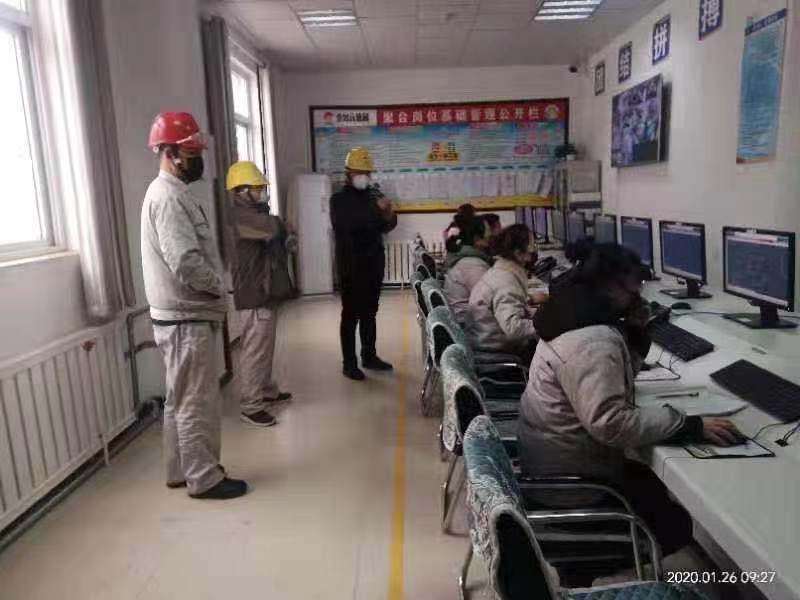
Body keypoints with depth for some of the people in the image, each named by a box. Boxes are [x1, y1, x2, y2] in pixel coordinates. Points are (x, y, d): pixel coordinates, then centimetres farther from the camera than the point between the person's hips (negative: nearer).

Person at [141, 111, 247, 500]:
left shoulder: (170, 192, 15)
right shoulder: (169, 196, -18)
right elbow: (186, 263, -27)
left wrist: (211, 285, 7)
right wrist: (218, 285, -10)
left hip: (181, 315, 10)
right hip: (186, 318, -10)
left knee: (180, 399, 18)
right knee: (196, 402, 1)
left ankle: (180, 471, 30)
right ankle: (204, 478, 14)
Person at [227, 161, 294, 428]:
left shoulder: (254, 213, 18)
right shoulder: (241, 215, -16)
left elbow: (269, 245, 27)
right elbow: (273, 227, -32)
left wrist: (285, 243, 6)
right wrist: (282, 228, -8)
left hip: (265, 291, 10)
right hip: (254, 295, -10)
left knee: (265, 348, 19)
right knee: (254, 351, -6)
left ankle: (268, 391, 31)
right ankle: (250, 407, 1)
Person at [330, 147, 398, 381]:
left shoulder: (373, 195, 12)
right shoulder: (339, 199, -4)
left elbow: (387, 226, 16)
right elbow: (344, 225, -22)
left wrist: (388, 215, -7)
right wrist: (375, 210, -26)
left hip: (374, 263, 6)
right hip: (351, 266, -6)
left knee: (369, 313, 13)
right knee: (351, 314, -3)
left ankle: (369, 356, 23)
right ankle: (349, 363, 3)